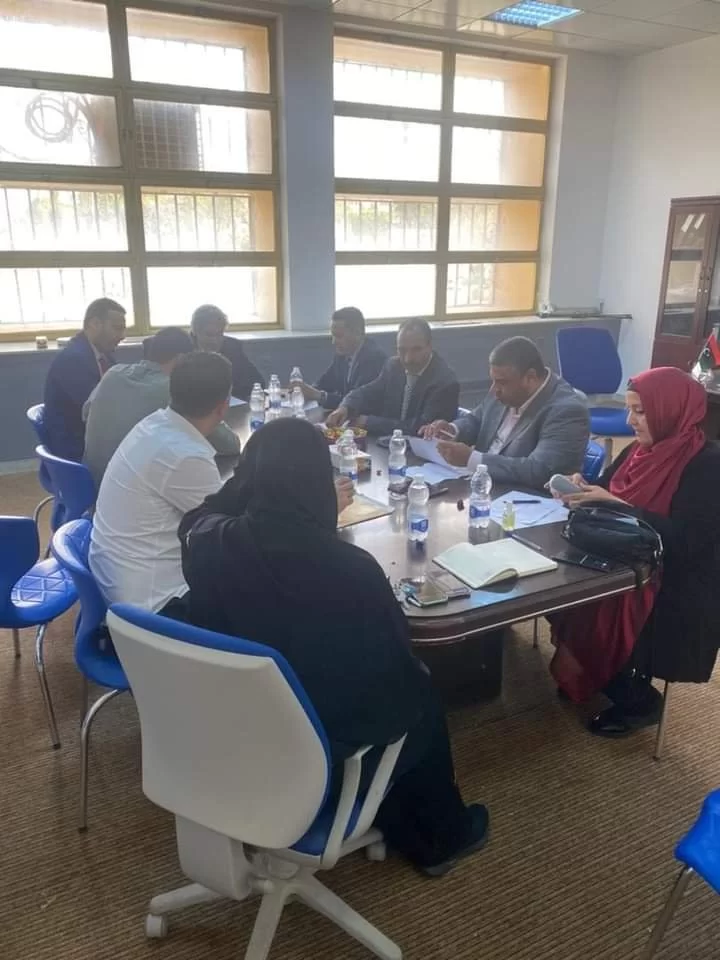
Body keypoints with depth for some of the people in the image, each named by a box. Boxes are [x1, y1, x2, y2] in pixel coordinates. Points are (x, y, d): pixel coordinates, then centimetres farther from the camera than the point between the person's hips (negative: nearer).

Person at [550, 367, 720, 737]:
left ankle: (637, 698, 4)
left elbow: (685, 541, -26)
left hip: (678, 592, -7)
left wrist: (616, 505, -30)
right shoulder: (640, 450, 6)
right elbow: (605, 494, 9)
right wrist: (581, 491, -14)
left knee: (598, 605, -25)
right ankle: (589, 671, 14)